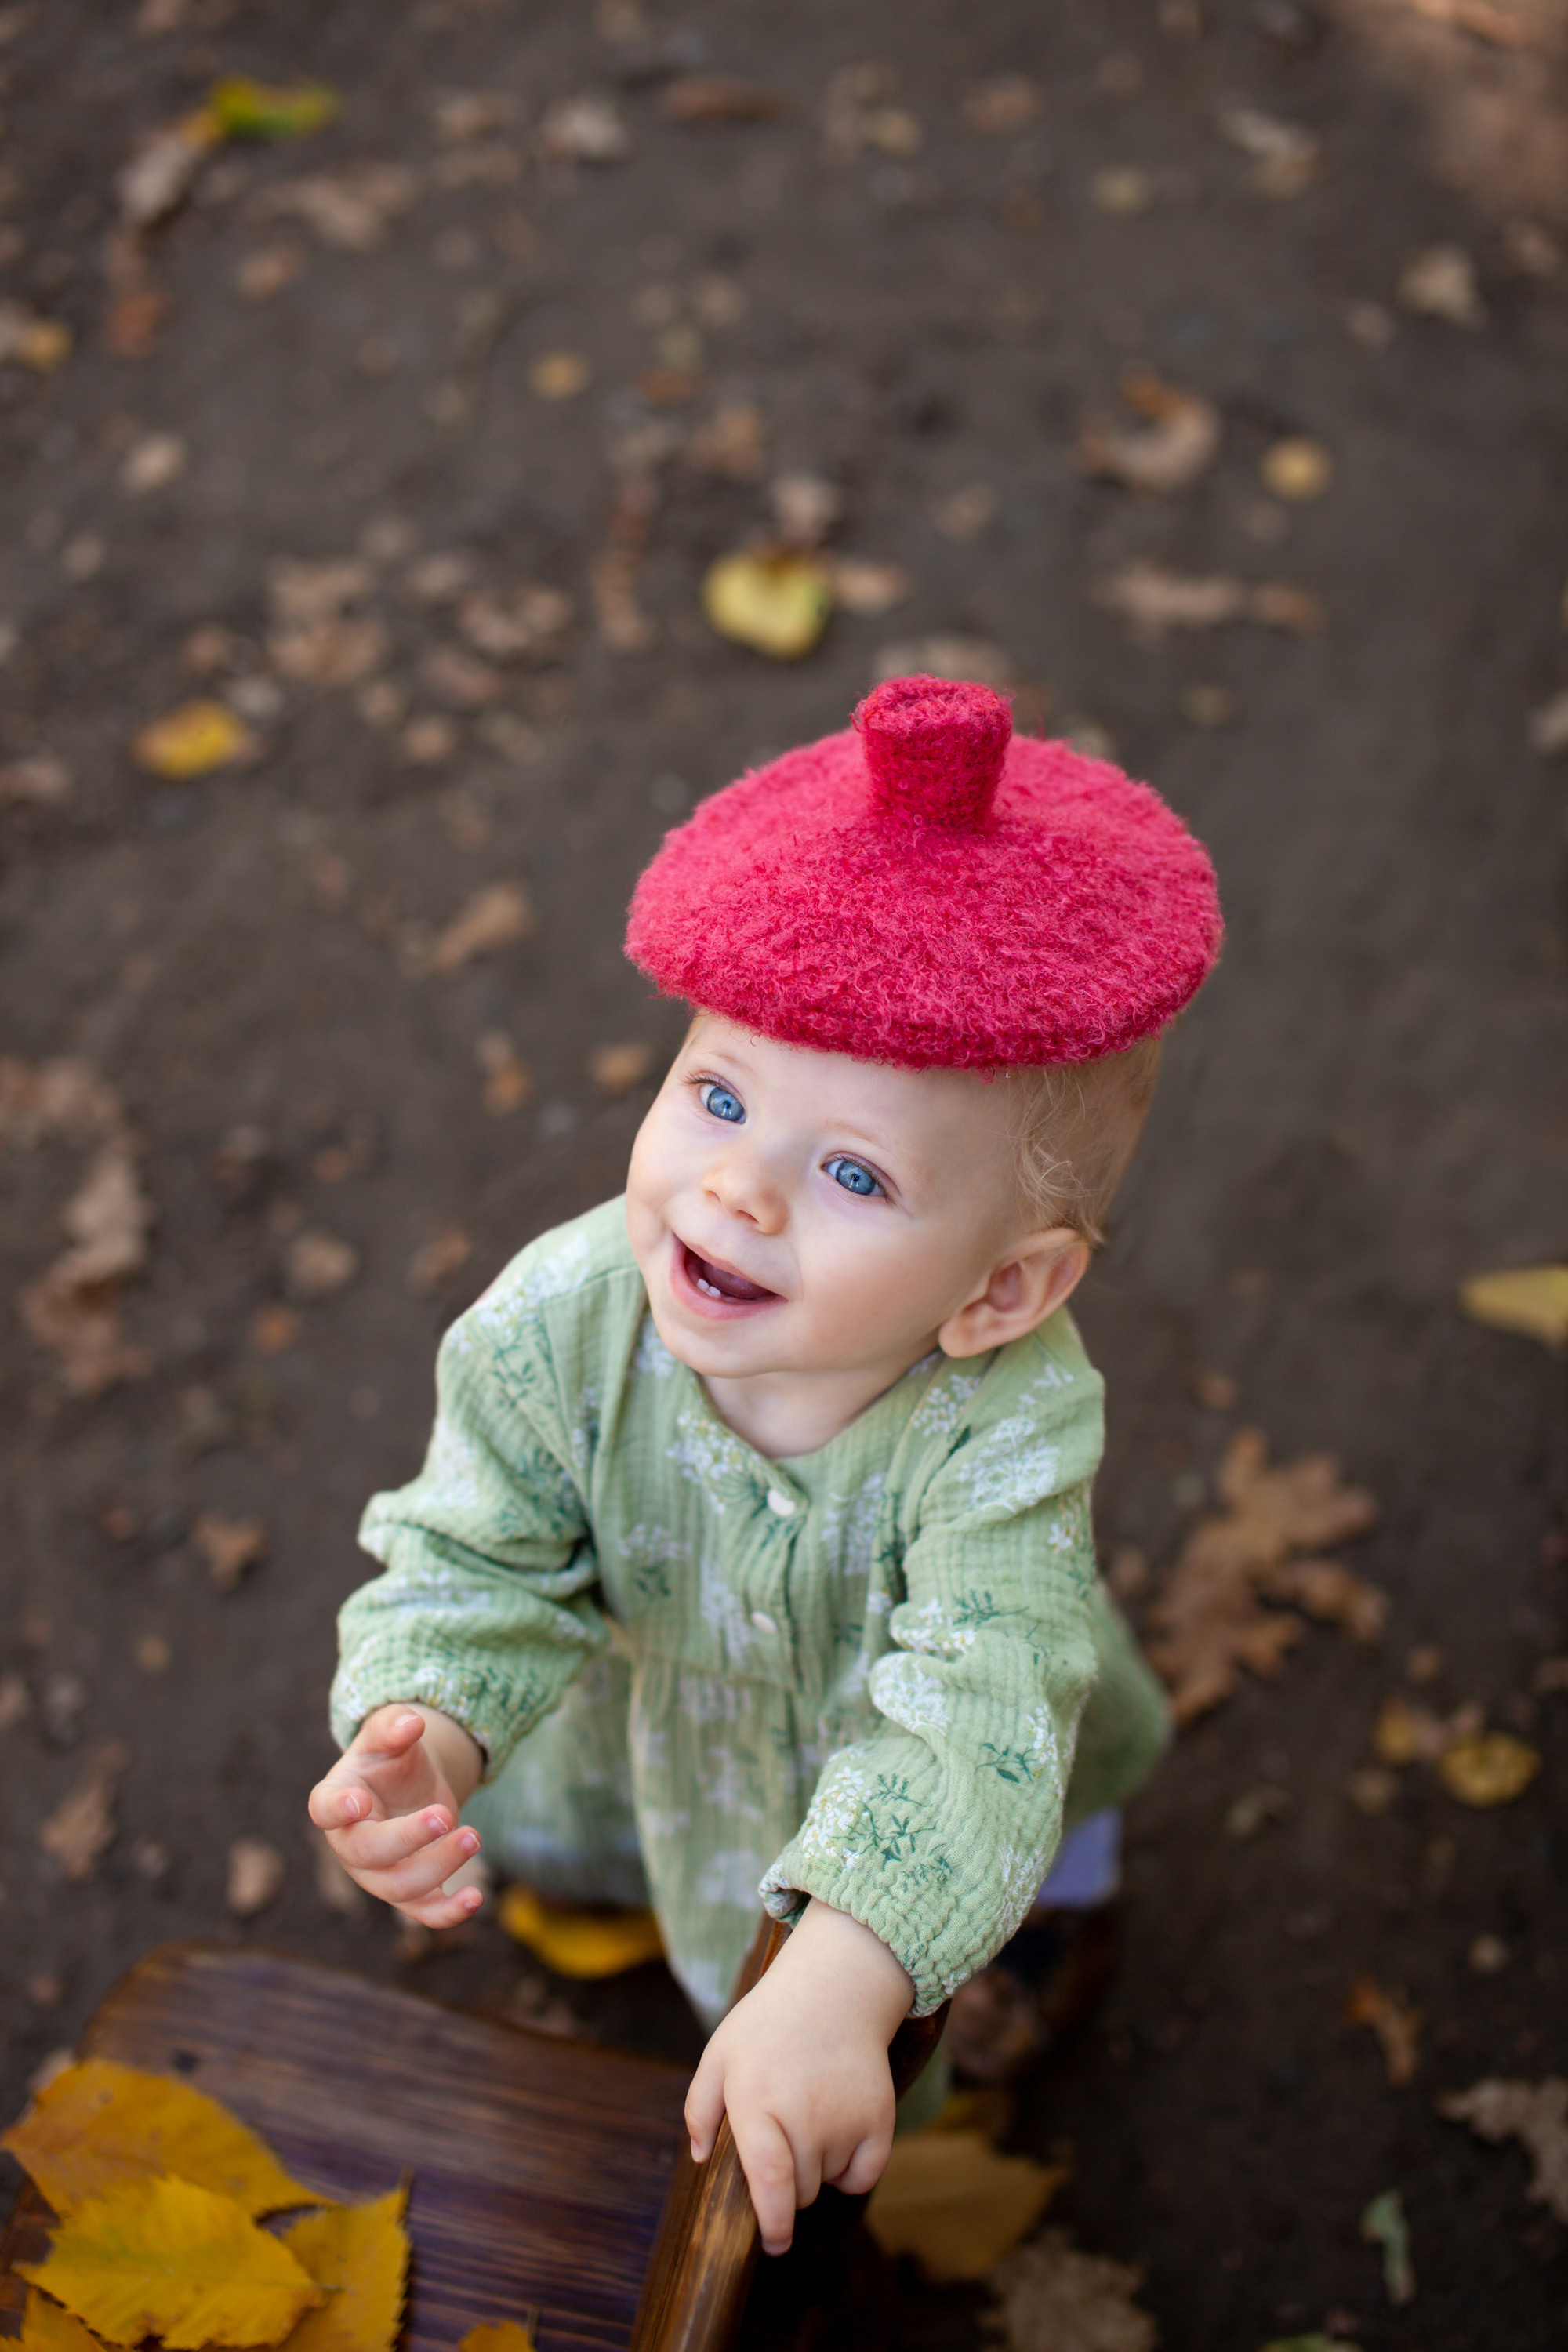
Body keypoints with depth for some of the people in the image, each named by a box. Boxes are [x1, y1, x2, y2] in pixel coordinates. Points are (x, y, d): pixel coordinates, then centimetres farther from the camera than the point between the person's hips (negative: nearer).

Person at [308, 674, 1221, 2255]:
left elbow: (975, 1722, -52)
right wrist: (416, 1735, -49)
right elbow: (476, 1568, -26)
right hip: (667, 1696, 3)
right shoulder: (561, 1325, -36)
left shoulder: (1007, 1430, -44)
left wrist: (839, 1985, -67)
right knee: (540, 1828, 29)